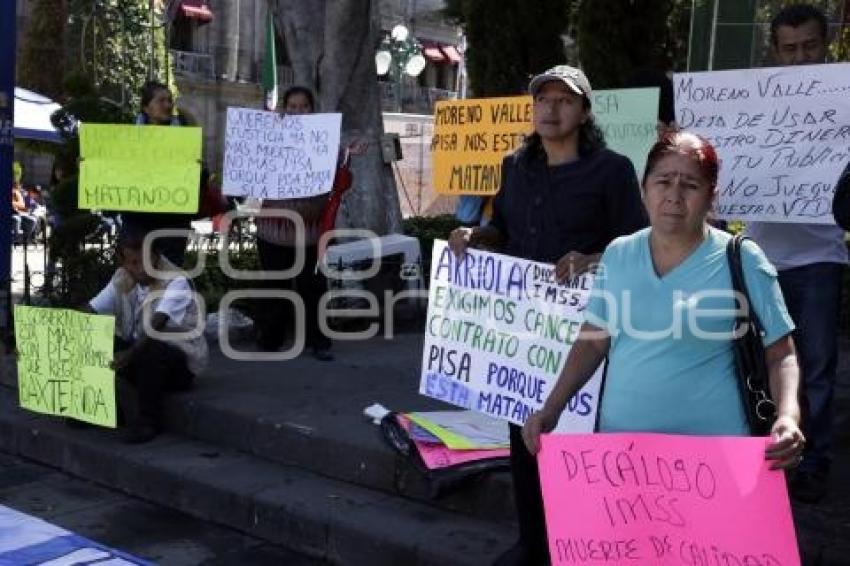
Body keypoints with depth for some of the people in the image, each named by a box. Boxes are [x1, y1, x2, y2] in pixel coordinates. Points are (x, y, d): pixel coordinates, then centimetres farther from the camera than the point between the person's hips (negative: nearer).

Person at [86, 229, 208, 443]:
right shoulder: (122, 279, -1)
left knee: (152, 349, -37)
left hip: (181, 362, -6)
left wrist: (131, 354, -51)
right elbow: (90, 312, -6)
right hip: (138, 349, 6)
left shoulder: (176, 281, -21)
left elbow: (157, 323, -37)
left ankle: (147, 420, -19)